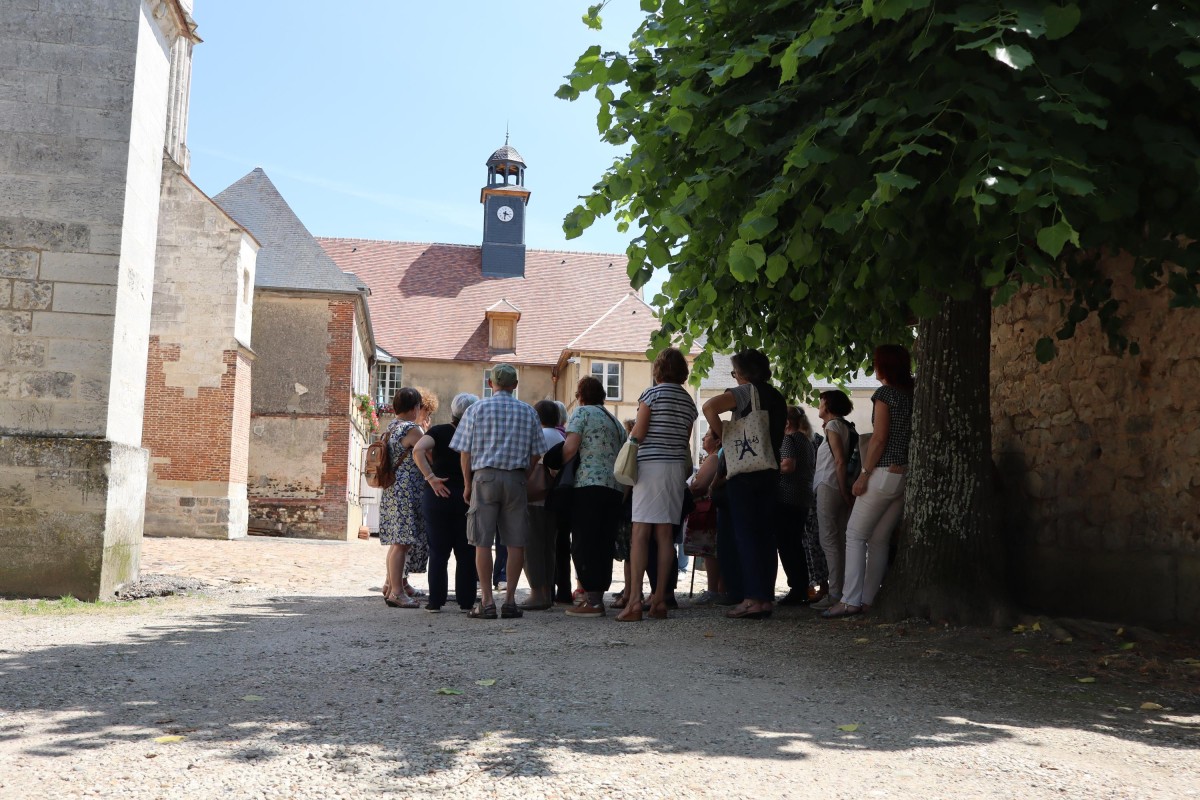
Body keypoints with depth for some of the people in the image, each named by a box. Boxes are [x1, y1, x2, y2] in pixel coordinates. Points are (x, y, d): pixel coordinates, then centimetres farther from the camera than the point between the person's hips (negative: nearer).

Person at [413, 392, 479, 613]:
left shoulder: (439, 432, -2)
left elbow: (418, 450, -19)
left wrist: (431, 478, -16)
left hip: (438, 496, 0)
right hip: (467, 497, 0)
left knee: (438, 551, 8)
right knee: (466, 552, 9)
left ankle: (436, 601, 8)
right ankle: (466, 601, 10)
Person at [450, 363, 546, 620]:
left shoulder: (477, 409, 2)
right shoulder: (528, 412, 8)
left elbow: (465, 451, 0)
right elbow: (536, 453, 7)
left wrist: (467, 484, 9)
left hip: (485, 476, -1)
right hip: (516, 478, 2)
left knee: (483, 542, 1)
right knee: (516, 542, 5)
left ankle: (486, 602, -1)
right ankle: (510, 600, 6)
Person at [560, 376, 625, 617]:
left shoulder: (582, 412, 1)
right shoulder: (615, 421, 23)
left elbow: (570, 448, -10)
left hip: (589, 485, -7)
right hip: (616, 488, 7)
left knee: (584, 544, -4)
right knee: (604, 544, 9)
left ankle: (592, 602, -7)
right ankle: (597, 596, 11)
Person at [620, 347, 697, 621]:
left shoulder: (652, 393, -4)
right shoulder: (688, 400, 14)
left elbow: (638, 433, -9)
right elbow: (685, 441, 14)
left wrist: (630, 438, 9)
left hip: (651, 464, -6)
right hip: (677, 466, 6)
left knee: (640, 532, -8)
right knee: (665, 534, 6)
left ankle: (634, 601, -14)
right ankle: (660, 599, 6)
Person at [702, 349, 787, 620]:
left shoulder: (747, 391, -7)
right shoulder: (778, 397, 16)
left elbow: (710, 406, -21)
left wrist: (721, 434, -10)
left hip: (745, 471, -7)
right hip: (771, 471, 7)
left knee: (746, 534, -6)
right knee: (765, 534, 8)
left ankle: (753, 599, -9)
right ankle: (766, 597, 9)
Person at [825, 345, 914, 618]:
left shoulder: (884, 394, -8)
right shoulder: (911, 395, 13)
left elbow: (880, 437, -14)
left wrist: (864, 474, -12)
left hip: (885, 473, -7)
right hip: (906, 475, 8)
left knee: (855, 534, -3)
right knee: (879, 539, 11)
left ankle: (850, 600, -10)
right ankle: (867, 600, 11)